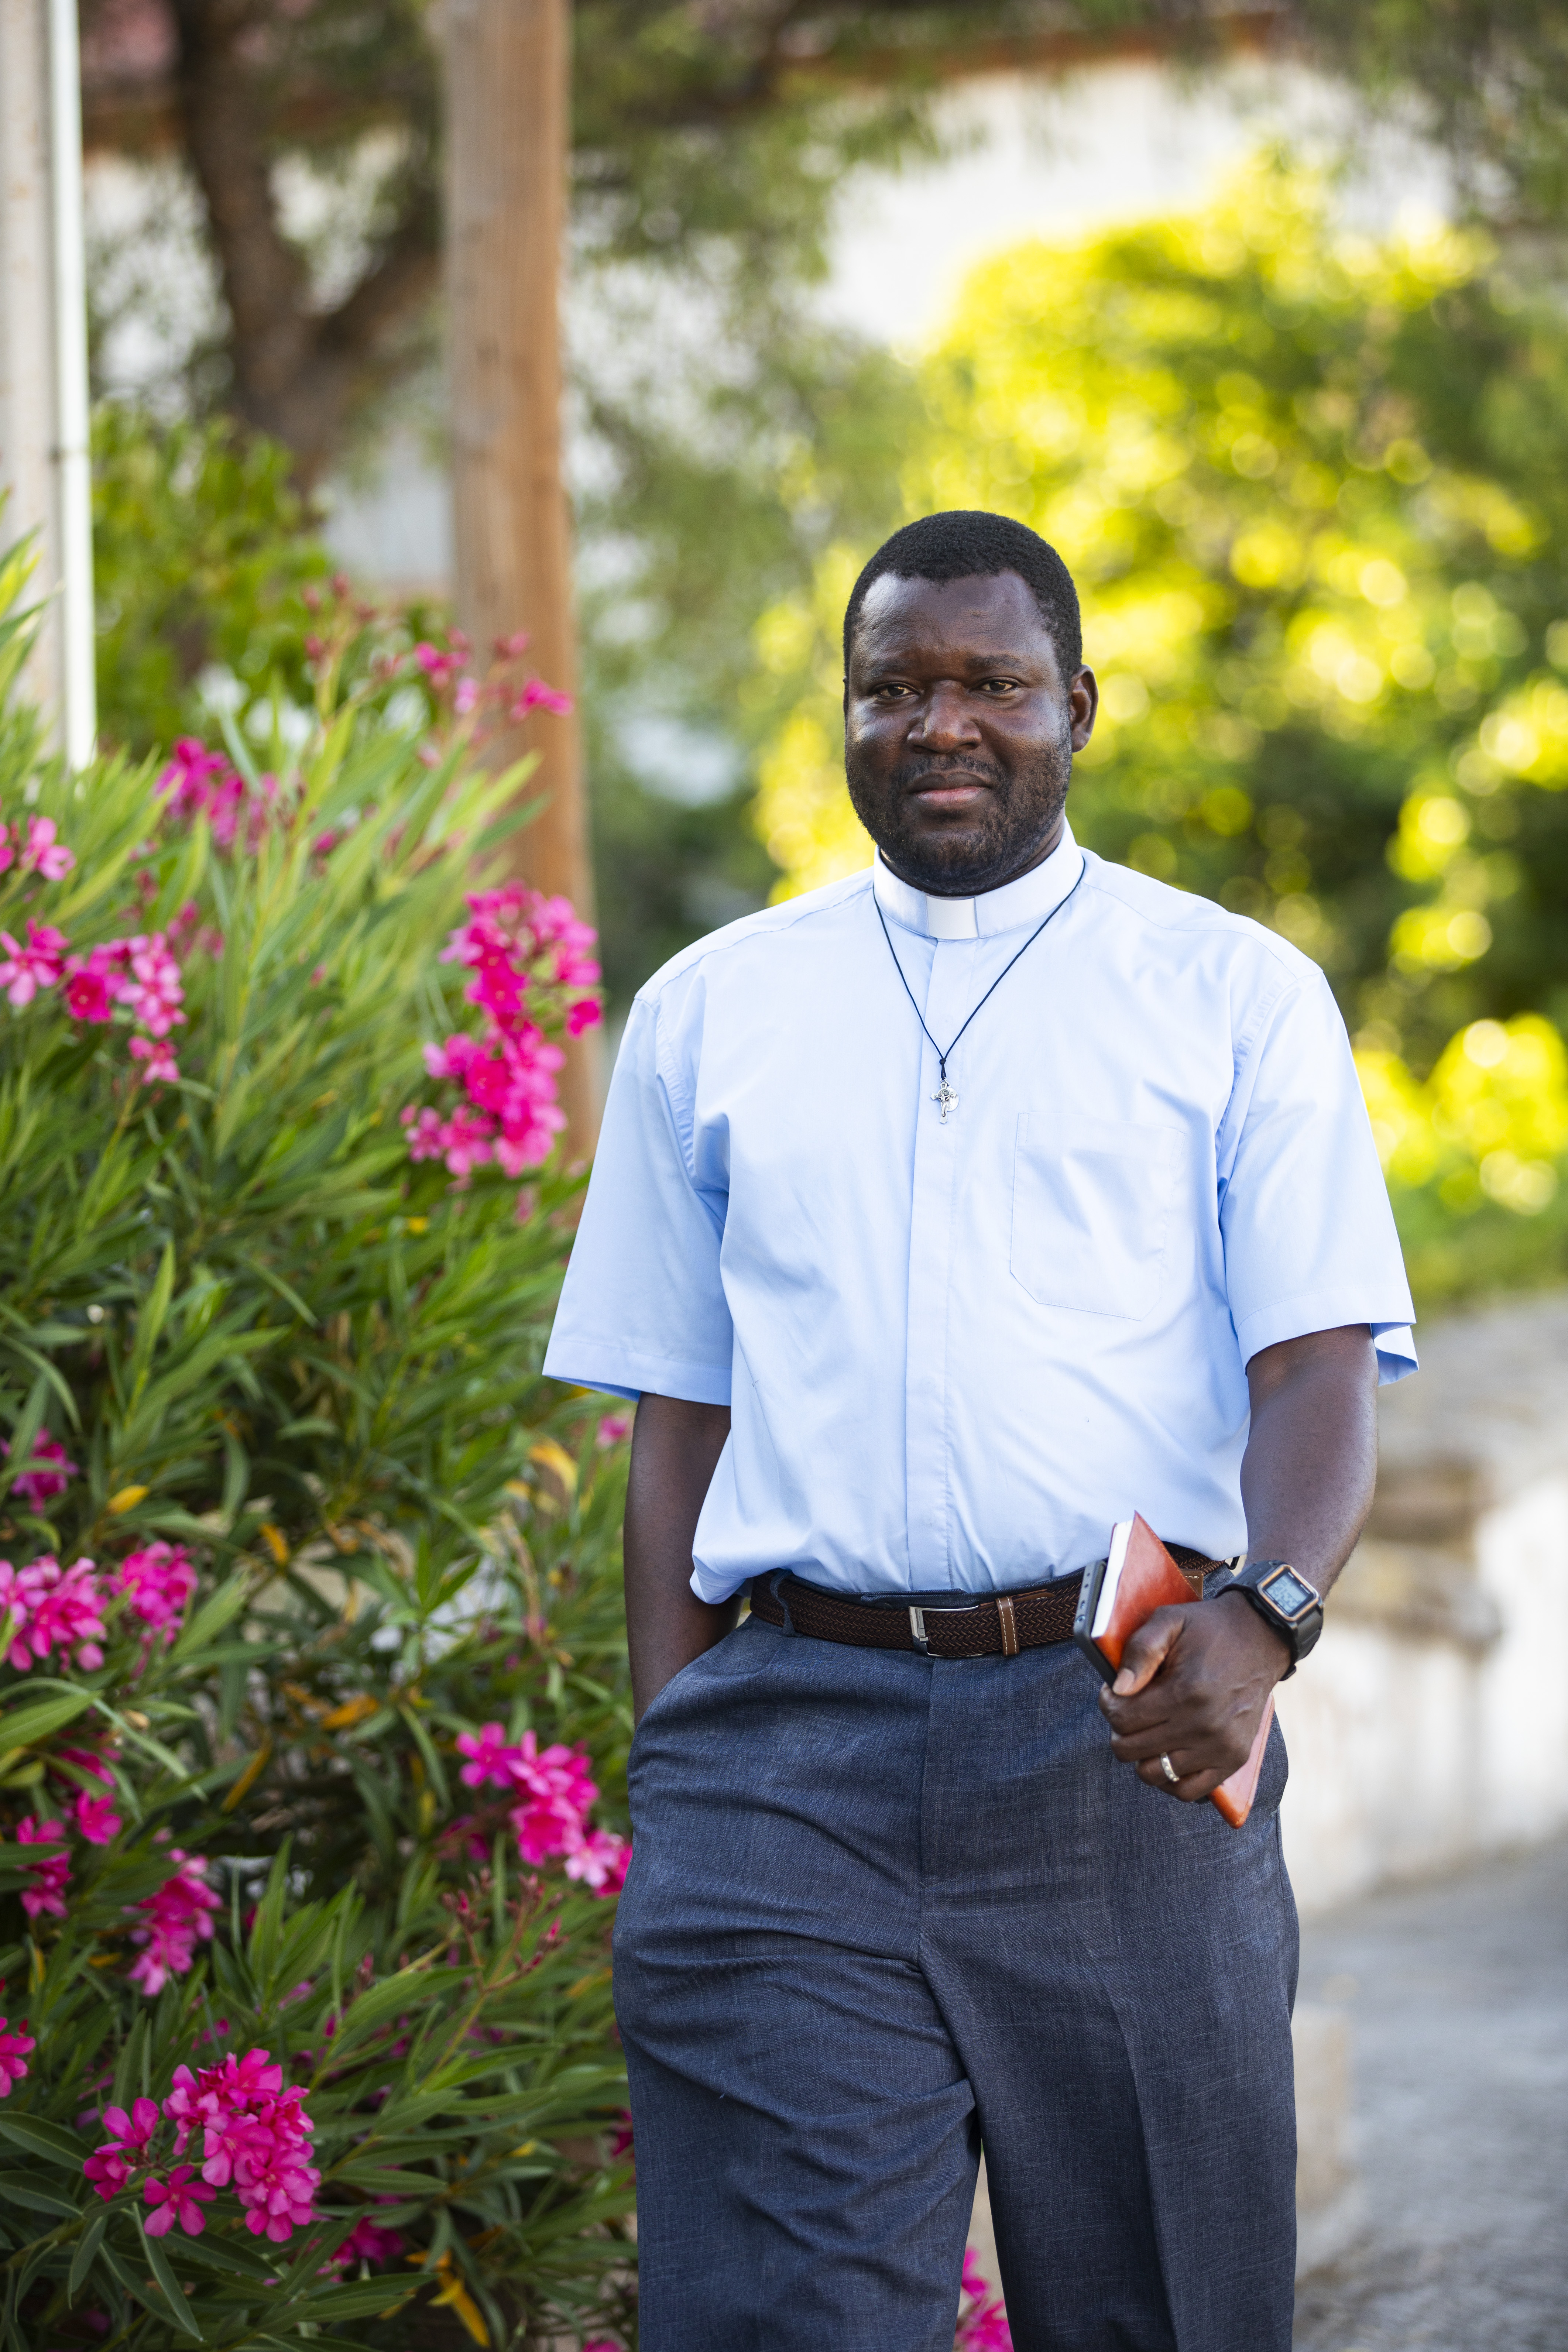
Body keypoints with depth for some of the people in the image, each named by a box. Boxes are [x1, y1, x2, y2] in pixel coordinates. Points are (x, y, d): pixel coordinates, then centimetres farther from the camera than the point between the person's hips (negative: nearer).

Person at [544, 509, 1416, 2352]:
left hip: (1126, 1736, 0)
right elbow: (677, 1417, 16)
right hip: (788, 1756, 1)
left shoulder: (1236, 996, 9)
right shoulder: (708, 1013, 16)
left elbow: (1321, 1362, 0)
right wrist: (670, 1756, 6)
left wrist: (1260, 1618, -20)